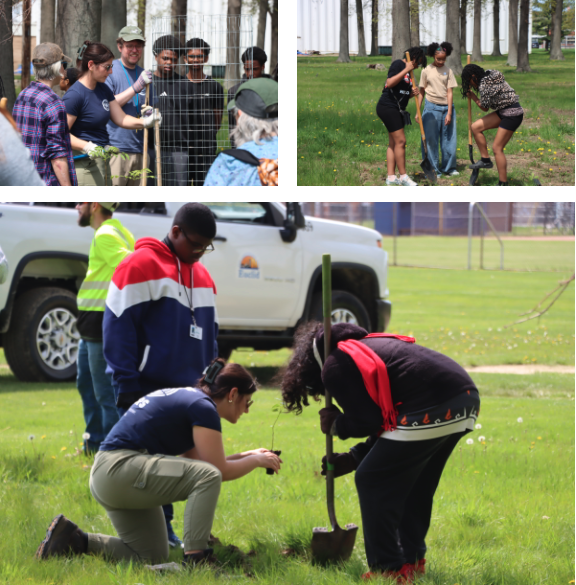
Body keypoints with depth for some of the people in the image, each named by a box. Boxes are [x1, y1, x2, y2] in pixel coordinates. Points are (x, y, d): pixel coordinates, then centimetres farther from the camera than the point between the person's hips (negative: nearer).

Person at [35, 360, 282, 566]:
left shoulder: (187, 398, 19)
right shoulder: (204, 407, -10)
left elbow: (196, 462, 23)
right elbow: (218, 471, -9)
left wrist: (246, 456, 25)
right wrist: (256, 461, 6)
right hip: (122, 467, -11)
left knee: (151, 558, 13)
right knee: (207, 476, -22)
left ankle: (75, 540, 10)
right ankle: (195, 557, -21)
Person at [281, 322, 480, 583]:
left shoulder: (333, 368, 4)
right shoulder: (367, 345, 32)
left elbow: (367, 422, -1)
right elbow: (384, 418, 31)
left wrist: (336, 426, 18)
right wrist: (354, 458, 30)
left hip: (431, 410, -9)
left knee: (372, 481, 5)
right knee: (416, 483, 27)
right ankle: (412, 559, 37)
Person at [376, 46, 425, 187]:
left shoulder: (407, 70, 18)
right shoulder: (398, 64, -10)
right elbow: (390, 83, -23)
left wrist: (412, 93, 2)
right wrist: (406, 70, -20)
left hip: (396, 109, 10)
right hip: (388, 107, -10)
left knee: (393, 143, 8)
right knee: (400, 141, -10)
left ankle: (391, 177, 9)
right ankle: (403, 176, -7)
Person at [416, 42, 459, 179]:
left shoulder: (448, 71, 2)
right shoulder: (427, 71, 2)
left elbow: (449, 92, -2)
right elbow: (421, 92, 7)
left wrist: (449, 113, -8)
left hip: (446, 107, 1)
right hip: (432, 108, -1)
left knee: (448, 139, 4)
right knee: (431, 139, -1)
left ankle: (448, 168, 16)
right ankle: (433, 169, 5)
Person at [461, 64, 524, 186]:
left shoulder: (484, 85, -19)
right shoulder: (490, 75, 9)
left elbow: (484, 107, -10)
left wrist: (472, 96, 3)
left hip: (512, 115, -10)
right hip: (504, 112, 10)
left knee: (497, 148, -6)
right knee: (476, 127, 6)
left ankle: (503, 184, 0)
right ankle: (485, 160, 12)